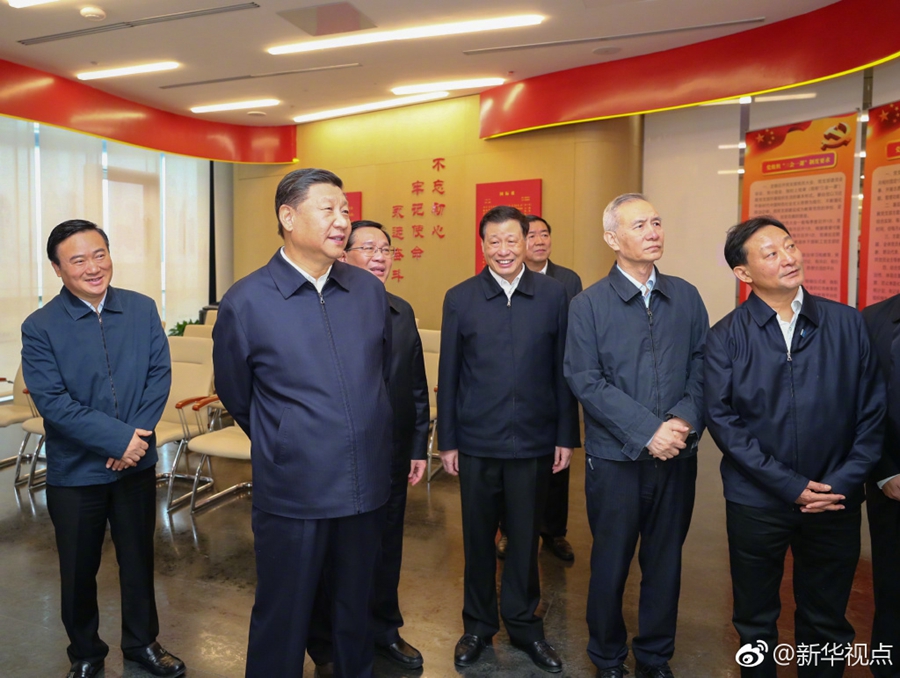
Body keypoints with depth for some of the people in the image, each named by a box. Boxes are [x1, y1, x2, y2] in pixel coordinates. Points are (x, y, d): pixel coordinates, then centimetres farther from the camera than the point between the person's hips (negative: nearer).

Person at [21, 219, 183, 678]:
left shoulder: (143, 309, -2)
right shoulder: (39, 327, -10)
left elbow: (159, 375, -4)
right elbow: (51, 401, -16)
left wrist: (138, 435, -16)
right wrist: (119, 437, -22)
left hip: (137, 462, 2)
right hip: (75, 470, -2)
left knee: (139, 558, 16)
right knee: (78, 568, 15)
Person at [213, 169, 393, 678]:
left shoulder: (371, 291, 0)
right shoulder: (245, 302, -10)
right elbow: (237, 397, 3)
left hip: (368, 486, 4)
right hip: (293, 493, -3)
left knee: (358, 608, 22)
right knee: (284, 618, 15)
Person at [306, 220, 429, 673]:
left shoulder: (403, 313, 6)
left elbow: (417, 387, 9)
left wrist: (419, 448, 8)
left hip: (392, 455, 5)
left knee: (387, 549, 19)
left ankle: (384, 631, 42)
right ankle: (326, 647, 35)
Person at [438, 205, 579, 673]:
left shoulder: (553, 295, -1)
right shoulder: (459, 298, -1)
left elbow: (563, 371, 1)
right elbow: (448, 374, 1)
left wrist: (566, 436, 0)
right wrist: (446, 441, 1)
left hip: (533, 442, 0)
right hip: (477, 443, 0)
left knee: (525, 538, 14)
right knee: (478, 538, 14)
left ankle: (524, 625, 34)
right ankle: (478, 625, 34)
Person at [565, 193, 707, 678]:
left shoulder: (686, 297, 5)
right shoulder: (588, 305, -5)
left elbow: (701, 366, 3)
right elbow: (586, 381, -11)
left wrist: (686, 419, -14)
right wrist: (647, 431, -17)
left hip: (677, 456, 3)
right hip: (616, 457, -3)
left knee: (665, 562, 15)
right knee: (611, 565, 11)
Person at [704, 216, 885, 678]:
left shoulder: (847, 323, 0)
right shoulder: (726, 337, -5)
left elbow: (872, 411, 0)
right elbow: (721, 419, -10)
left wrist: (842, 483, -9)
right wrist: (790, 485, -15)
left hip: (835, 502, 2)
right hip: (757, 502, -1)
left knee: (827, 622, 17)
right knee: (755, 621, 15)